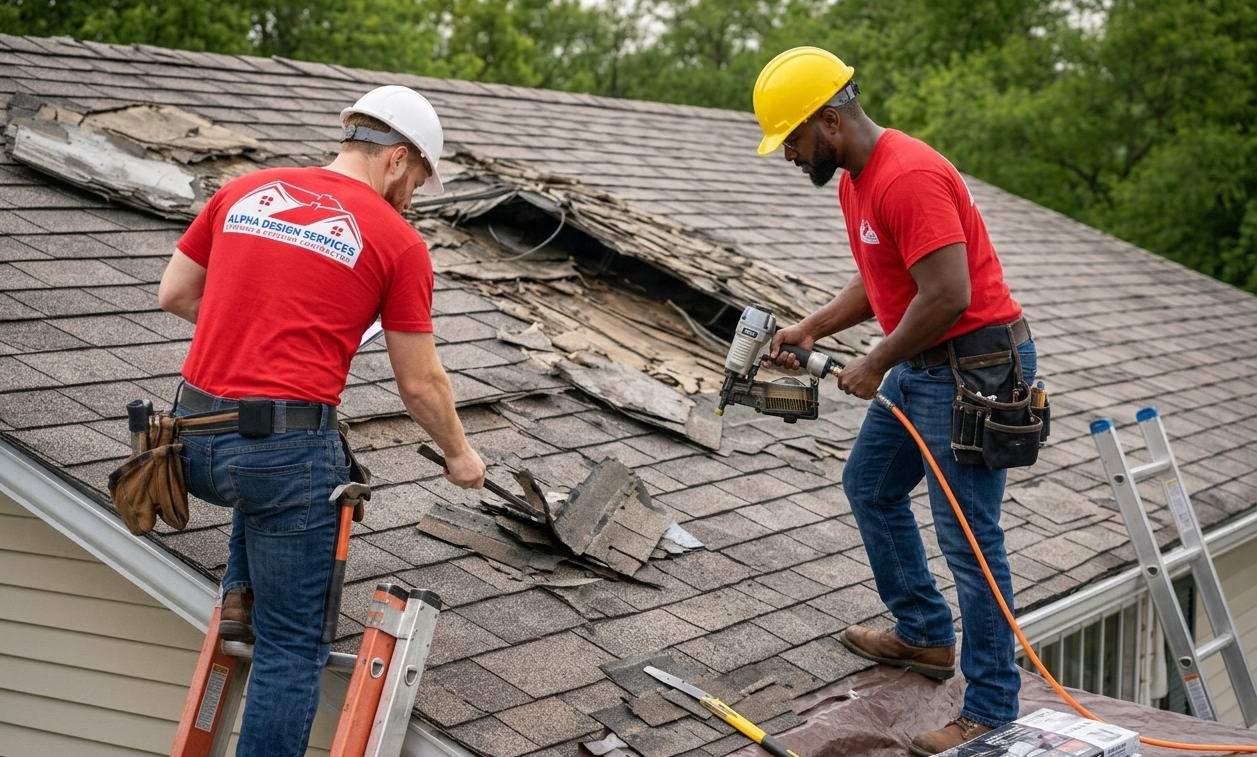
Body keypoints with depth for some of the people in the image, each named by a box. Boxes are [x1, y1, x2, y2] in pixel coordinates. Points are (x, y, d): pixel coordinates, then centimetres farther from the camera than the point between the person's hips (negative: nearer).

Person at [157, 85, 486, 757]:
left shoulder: (244, 191, 10)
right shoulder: (399, 242, -2)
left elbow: (173, 294, 17)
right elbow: (419, 383, 3)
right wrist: (459, 455, 20)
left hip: (191, 444, 5)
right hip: (285, 451, -5)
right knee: (292, 647, 9)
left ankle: (240, 596, 26)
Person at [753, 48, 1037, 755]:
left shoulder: (909, 177, -24)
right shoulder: (855, 179, 9)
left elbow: (948, 294, -28)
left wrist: (876, 365, -17)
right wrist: (812, 328, 8)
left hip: (974, 365, -11)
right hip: (920, 365, 11)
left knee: (968, 538, -6)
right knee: (869, 486, 22)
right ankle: (925, 635, 35)